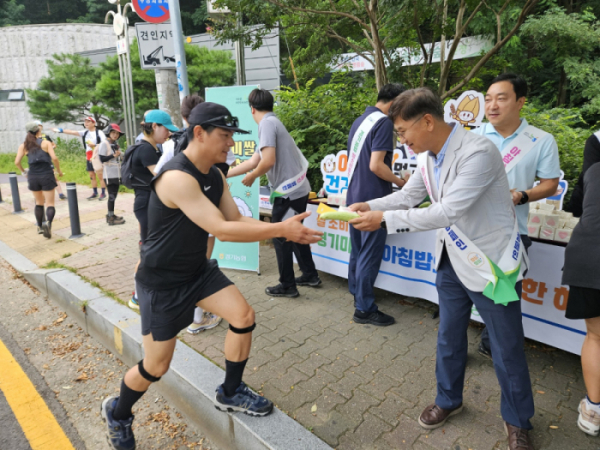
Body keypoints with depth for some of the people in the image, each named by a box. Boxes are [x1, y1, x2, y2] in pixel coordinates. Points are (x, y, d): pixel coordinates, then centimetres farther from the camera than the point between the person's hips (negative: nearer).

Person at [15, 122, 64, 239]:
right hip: (47, 175, -3)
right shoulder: (46, 143, -2)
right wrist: (59, 171, -2)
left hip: (33, 176, 3)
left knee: (39, 203, 21)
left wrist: (23, 172, 16)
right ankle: (48, 222, -28)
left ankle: (40, 227, 27)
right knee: (50, 204, -1)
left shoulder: (23, 146, 6)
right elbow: (54, 158, -15)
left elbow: (17, 162, -2)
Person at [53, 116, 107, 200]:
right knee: (92, 176, 8)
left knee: (100, 175, -5)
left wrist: (94, 145, -18)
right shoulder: (85, 133, 13)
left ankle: (103, 193, 1)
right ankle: (95, 193, 15)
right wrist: (60, 130, -1)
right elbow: (73, 132, 7)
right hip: (89, 157, 6)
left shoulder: (99, 133, -3)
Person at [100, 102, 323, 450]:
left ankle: (230, 394, 21)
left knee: (244, 317, -3)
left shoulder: (215, 176, 0)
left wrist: (282, 228, -17)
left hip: (198, 269, 8)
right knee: (156, 367, 3)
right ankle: (118, 414, 36)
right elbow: (221, 229, -34)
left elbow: (237, 220, -2)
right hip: (163, 281, -7)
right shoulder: (177, 178, -29)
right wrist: (281, 230, -31)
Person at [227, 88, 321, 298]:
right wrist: (225, 174, 19)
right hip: (298, 188, 9)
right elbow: (253, 161, 16)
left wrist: (251, 177, -4)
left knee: (281, 238, 4)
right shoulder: (273, 122, 17)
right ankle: (310, 275, 32)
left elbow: (268, 161, -23)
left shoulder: (267, 123, -12)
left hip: (288, 191, -9)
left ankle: (287, 286, 17)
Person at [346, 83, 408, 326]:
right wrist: (400, 182, -8)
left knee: (358, 250, 18)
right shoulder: (384, 123, -14)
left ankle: (356, 294, 33)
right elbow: (376, 165, -22)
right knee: (370, 254, -1)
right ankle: (364, 309, 9)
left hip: (354, 196, 9)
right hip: (372, 199, -9)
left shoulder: (360, 121, 13)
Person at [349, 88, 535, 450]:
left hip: (491, 261, -7)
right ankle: (449, 400, 43)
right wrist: (368, 207, -7)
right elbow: (408, 196, 9)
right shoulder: (429, 156, -2)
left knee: (507, 349, 11)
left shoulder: (478, 152, -27)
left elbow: (446, 212, -31)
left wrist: (384, 219, -27)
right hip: (452, 258, 7)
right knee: (449, 337, 20)